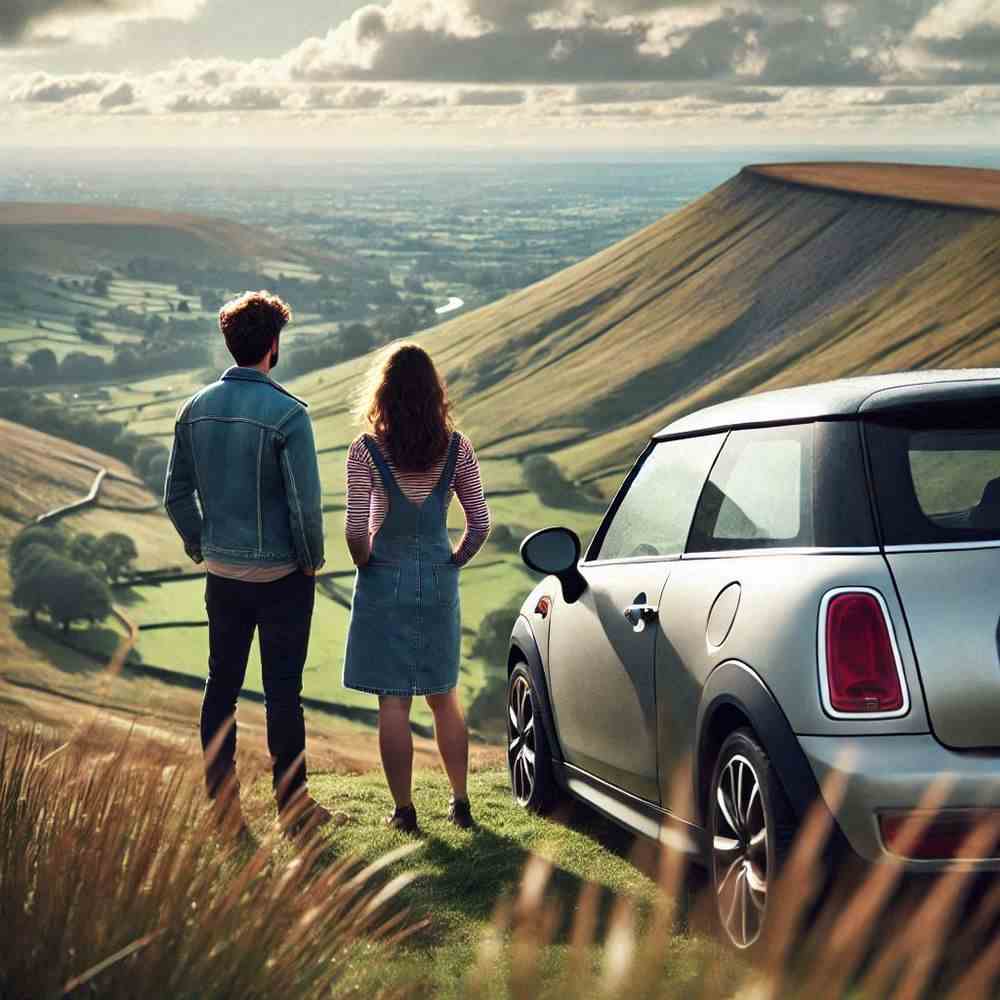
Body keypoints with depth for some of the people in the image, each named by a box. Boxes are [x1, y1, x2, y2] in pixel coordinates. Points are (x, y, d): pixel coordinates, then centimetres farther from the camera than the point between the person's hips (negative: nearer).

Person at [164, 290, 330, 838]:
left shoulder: (197, 409, 1)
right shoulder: (287, 413, -16)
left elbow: (177, 494, 7)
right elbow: (305, 502, -17)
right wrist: (311, 560, -3)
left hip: (222, 572, 5)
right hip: (281, 574, -5)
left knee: (222, 685, 11)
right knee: (282, 690, 3)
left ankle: (222, 807, 15)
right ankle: (292, 806, 12)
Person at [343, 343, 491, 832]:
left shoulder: (366, 451, -11)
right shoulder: (456, 449, -3)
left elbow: (356, 530, -15)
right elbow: (480, 523, -2)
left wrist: (365, 564, 3)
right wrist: (452, 563, 11)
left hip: (384, 584, -3)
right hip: (438, 584, 3)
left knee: (393, 701, 4)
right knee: (444, 697, 17)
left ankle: (404, 810, 7)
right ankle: (460, 802, 22)